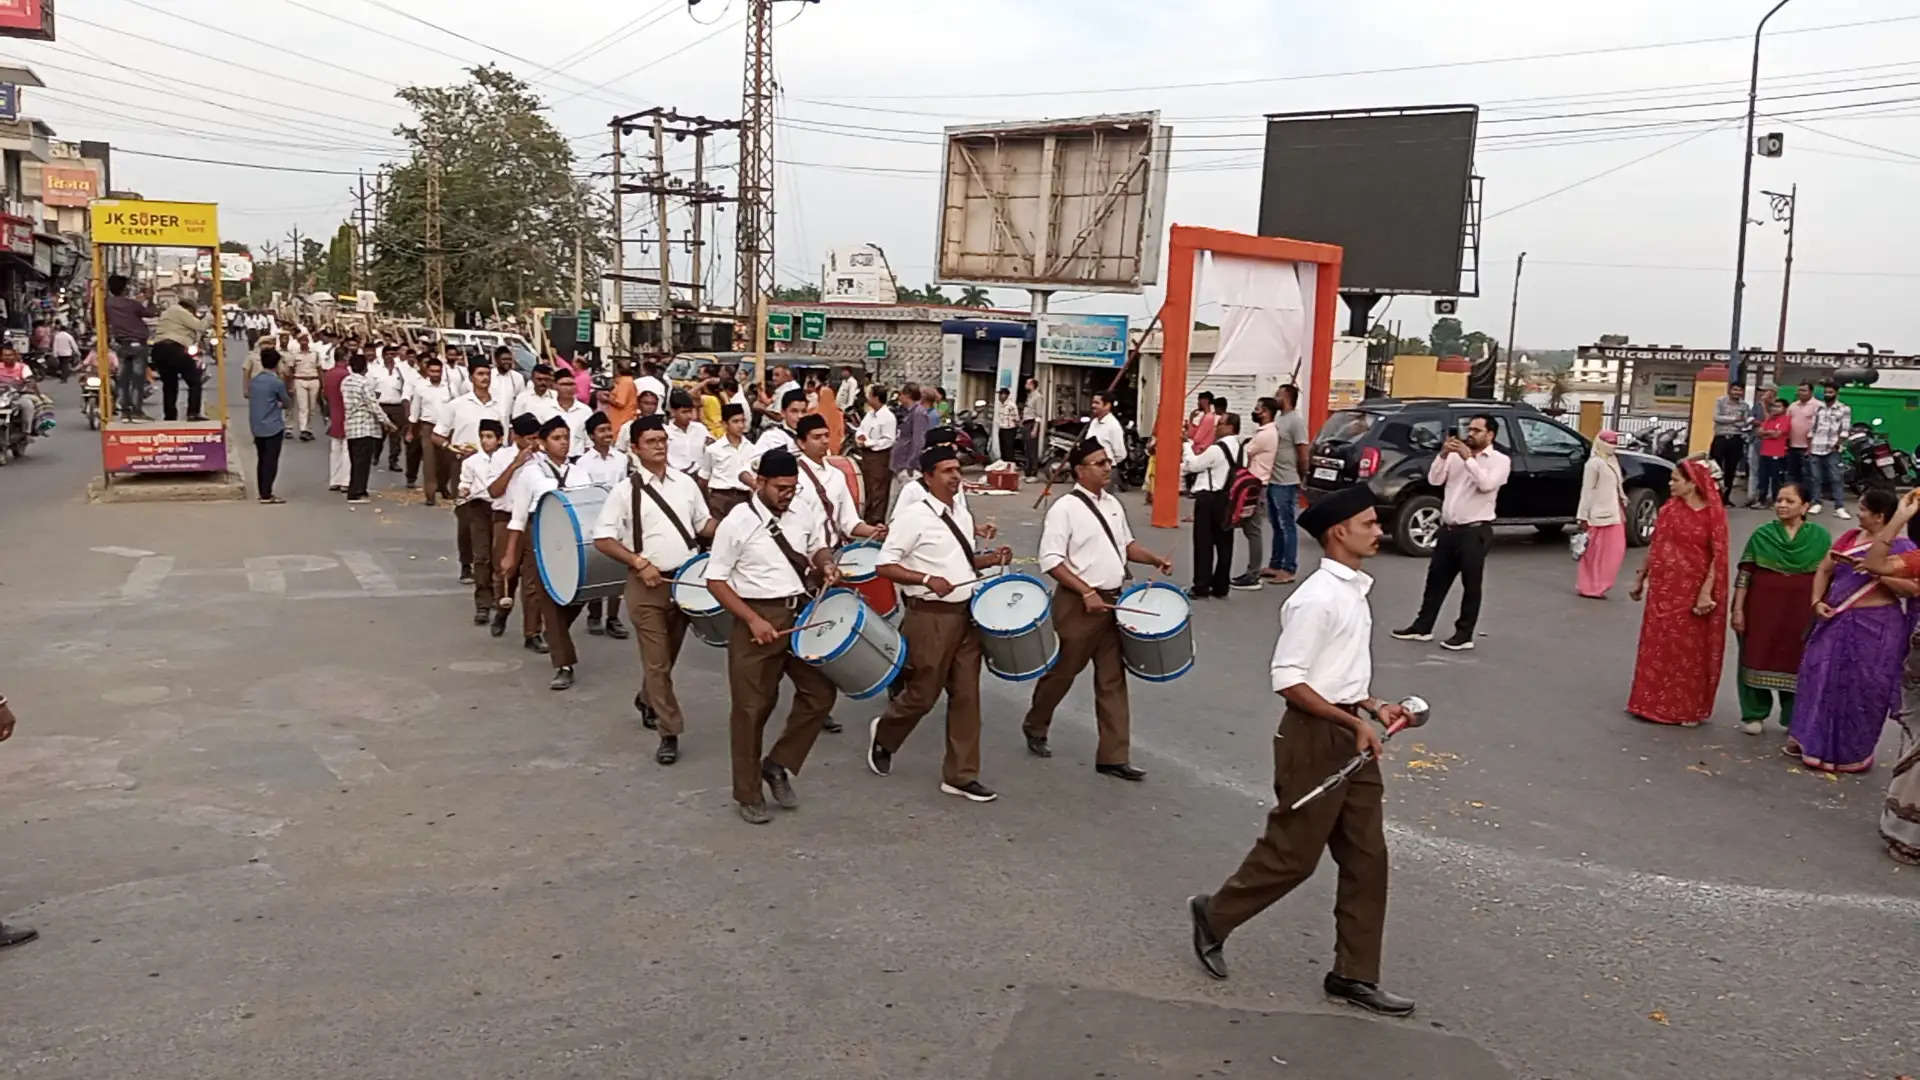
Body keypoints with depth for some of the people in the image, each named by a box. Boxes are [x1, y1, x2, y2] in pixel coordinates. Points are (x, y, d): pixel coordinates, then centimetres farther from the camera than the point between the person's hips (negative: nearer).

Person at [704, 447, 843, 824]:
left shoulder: (802, 517, 3)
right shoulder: (737, 524, -12)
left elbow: (818, 547, 23)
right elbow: (715, 581, -10)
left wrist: (826, 564, -1)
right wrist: (754, 620, -18)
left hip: (800, 614, 5)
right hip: (756, 618, -5)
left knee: (820, 692, 3)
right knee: (751, 708, 4)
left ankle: (778, 765, 21)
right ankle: (749, 796, 18)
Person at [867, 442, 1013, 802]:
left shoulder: (962, 515, 11)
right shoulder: (913, 517, -12)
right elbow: (885, 566, -14)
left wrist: (992, 558, 4)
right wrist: (927, 579, -24)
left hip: (966, 614, 7)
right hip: (930, 617, -7)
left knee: (966, 696, 8)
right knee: (923, 695, 4)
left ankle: (960, 776, 17)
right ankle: (883, 735, 35)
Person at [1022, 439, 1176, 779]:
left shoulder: (1112, 504, 10)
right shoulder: (1065, 508, -13)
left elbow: (1126, 544, 23)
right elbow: (1051, 560, -17)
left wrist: (1154, 560, 5)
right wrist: (1087, 592, -22)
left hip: (1112, 601, 7)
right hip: (1078, 604, -6)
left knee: (1113, 679, 6)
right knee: (1063, 672, 9)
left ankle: (1113, 757, 11)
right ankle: (1035, 728, 34)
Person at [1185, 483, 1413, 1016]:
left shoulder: (1353, 591, 11)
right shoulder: (1316, 598, -19)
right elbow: (1287, 679, -21)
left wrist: (1375, 706, 7)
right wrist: (1354, 722, -20)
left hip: (1352, 737, 9)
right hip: (1316, 737, -9)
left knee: (1366, 858, 11)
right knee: (1292, 854, 3)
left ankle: (1355, 974, 22)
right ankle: (1215, 915, 26)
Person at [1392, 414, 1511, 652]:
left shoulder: (1500, 460, -3)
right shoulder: (1456, 455, 9)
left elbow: (1486, 484, -21)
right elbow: (1434, 480, 0)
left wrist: (1468, 458, -21)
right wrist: (1443, 454, -12)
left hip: (1475, 531, -5)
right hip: (1448, 528, 5)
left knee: (1471, 584, 3)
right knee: (1436, 579, 11)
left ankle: (1464, 634, 12)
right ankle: (1422, 627, 20)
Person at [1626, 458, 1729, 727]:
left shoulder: (1714, 513, -9)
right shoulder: (1669, 508, 3)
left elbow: (1718, 556, -12)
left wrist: (1706, 591, -18)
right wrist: (1640, 578, 11)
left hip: (1694, 589, -4)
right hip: (1664, 587, 4)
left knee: (1691, 648, 5)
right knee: (1659, 644, 10)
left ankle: (1689, 708, 16)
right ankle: (1655, 703, 20)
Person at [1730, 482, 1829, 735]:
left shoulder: (1819, 536, 2)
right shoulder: (1762, 535, 0)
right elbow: (1744, 574, 0)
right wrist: (1738, 609, -4)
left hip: (1802, 610, 0)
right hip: (1762, 606, 0)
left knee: (1796, 662, 6)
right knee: (1757, 658, 5)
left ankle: (1794, 718, 20)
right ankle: (1754, 714, 18)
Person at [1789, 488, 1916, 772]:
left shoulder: (1901, 548, -8)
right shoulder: (1850, 537, 10)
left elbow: (1913, 588, -18)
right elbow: (1825, 570, 13)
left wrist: (1876, 571, -26)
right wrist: (1817, 601, 0)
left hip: (1875, 628, -6)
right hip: (1836, 622, 6)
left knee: (1860, 688, 1)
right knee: (1820, 677, 9)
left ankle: (1851, 752, 16)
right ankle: (1810, 740, 23)